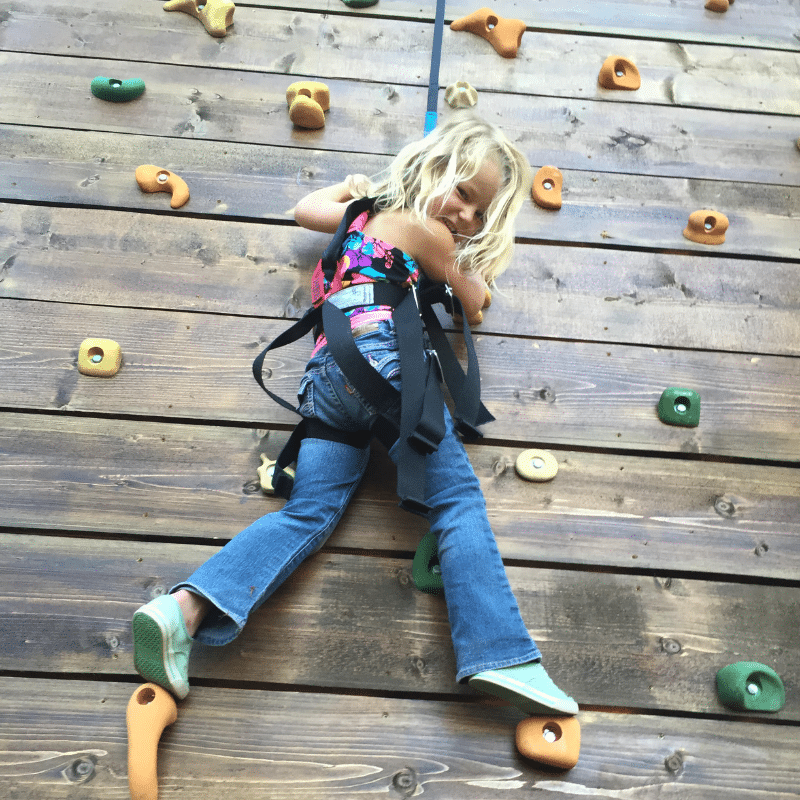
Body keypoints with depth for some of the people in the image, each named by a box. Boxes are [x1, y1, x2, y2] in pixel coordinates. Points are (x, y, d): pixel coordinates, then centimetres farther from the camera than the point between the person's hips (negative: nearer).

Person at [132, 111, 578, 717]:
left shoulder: (363, 210, 30)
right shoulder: (429, 233, 9)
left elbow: (307, 208, 48)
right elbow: (474, 305, 22)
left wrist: (350, 187, 60)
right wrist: (471, 270, 40)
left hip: (324, 381, 8)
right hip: (384, 360, -7)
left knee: (309, 512, -5)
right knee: (459, 501, -9)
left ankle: (186, 608, -20)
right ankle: (500, 656, -18)